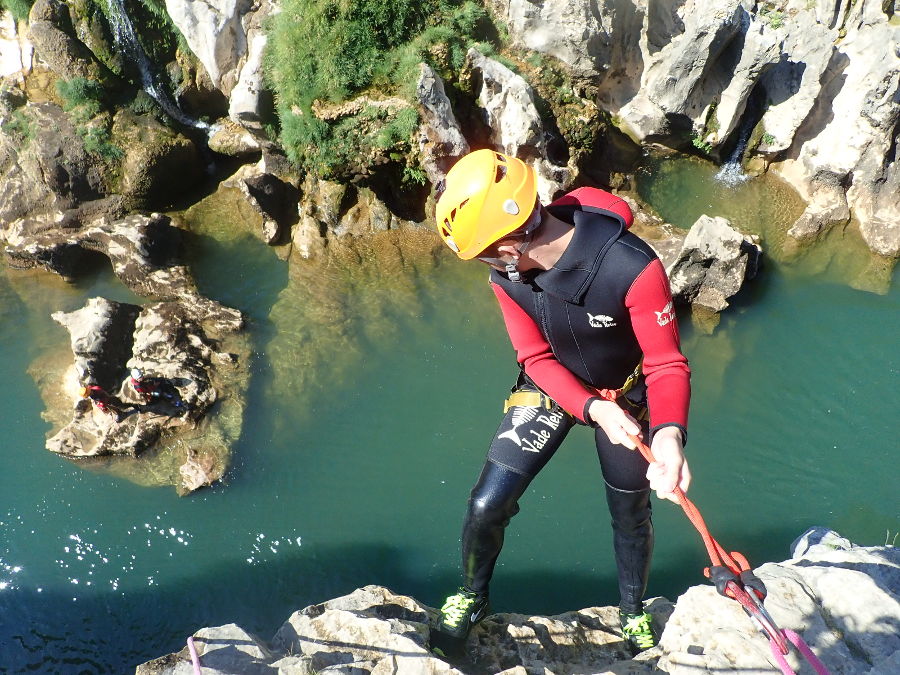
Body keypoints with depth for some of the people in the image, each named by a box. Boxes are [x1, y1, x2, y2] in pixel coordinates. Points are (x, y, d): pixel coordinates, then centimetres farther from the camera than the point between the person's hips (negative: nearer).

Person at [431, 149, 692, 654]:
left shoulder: (632, 267, -37)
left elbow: (667, 364, -29)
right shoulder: (507, 275, -23)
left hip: (626, 395, -2)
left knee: (631, 516, 17)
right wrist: (592, 408, -33)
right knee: (487, 505, -5)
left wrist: (670, 434, -49)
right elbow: (538, 360, -15)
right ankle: (472, 597, 26)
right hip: (553, 387, 2)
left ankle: (634, 613, 47)